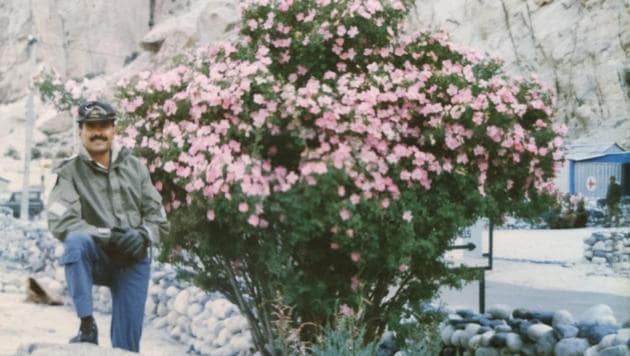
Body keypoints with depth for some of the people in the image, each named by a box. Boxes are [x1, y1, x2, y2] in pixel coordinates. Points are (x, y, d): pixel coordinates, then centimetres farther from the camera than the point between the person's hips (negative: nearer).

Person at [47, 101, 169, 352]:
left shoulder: (135, 167, 7)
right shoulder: (70, 172, -4)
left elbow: (157, 217, 7)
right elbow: (60, 223, -16)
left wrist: (143, 236, -16)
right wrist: (109, 236, -25)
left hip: (134, 262, 2)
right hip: (96, 259, -2)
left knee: (127, 344, -5)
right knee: (77, 241, -35)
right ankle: (87, 325, -28)